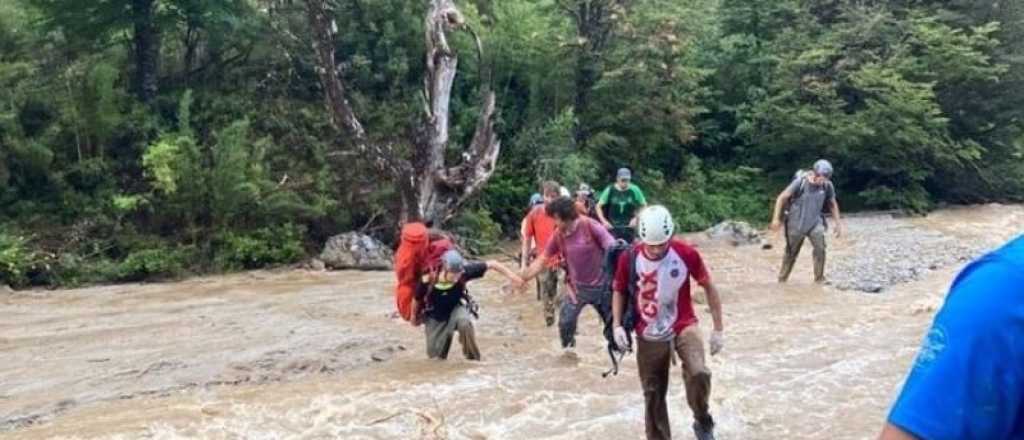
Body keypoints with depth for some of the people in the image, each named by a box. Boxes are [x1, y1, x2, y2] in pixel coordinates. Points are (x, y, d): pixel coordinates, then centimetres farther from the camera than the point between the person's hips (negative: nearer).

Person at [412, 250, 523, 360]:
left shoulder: (463, 272, -30)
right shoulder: (428, 281, -31)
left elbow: (491, 264, -23)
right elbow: (417, 300, -9)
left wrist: (509, 273, -29)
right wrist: (414, 317, 7)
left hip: (457, 308, 0)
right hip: (436, 318, 0)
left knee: (464, 322, -36)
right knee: (436, 356, 5)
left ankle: (473, 359, -14)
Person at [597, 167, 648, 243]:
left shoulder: (634, 190, -4)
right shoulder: (610, 190, -5)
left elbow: (644, 206, 6)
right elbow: (599, 207, 1)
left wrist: (636, 218, -6)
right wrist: (604, 221, -10)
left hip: (628, 226, 1)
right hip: (612, 227, -1)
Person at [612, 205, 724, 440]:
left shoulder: (686, 254, -16)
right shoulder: (629, 258, -14)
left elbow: (709, 287, -2)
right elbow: (619, 291, 4)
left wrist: (718, 329, -1)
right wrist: (617, 325, -8)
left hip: (683, 326, -2)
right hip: (649, 336, 2)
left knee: (698, 374, -26)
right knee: (653, 394, 9)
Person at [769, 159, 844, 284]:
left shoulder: (827, 186, -9)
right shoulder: (800, 182, -20)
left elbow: (833, 204, 8)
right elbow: (782, 198, -13)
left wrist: (838, 223, 7)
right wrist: (776, 218, -15)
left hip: (815, 222, 2)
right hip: (796, 223, -2)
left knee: (820, 248, -19)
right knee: (791, 253, 8)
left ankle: (819, 279, -7)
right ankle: (782, 279, 26)